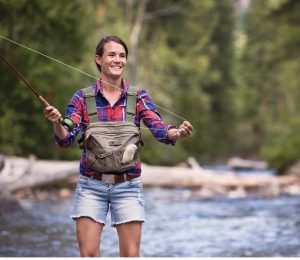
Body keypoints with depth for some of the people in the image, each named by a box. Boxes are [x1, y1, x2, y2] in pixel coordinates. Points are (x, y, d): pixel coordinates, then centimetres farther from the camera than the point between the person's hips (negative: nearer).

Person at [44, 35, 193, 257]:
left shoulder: (138, 97, 3)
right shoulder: (83, 97, 2)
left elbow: (159, 128, -10)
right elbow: (67, 139, -7)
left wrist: (177, 132, -33)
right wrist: (57, 123, -29)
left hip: (127, 186, 0)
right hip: (91, 186, 0)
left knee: (131, 255, -1)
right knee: (88, 253, -5)